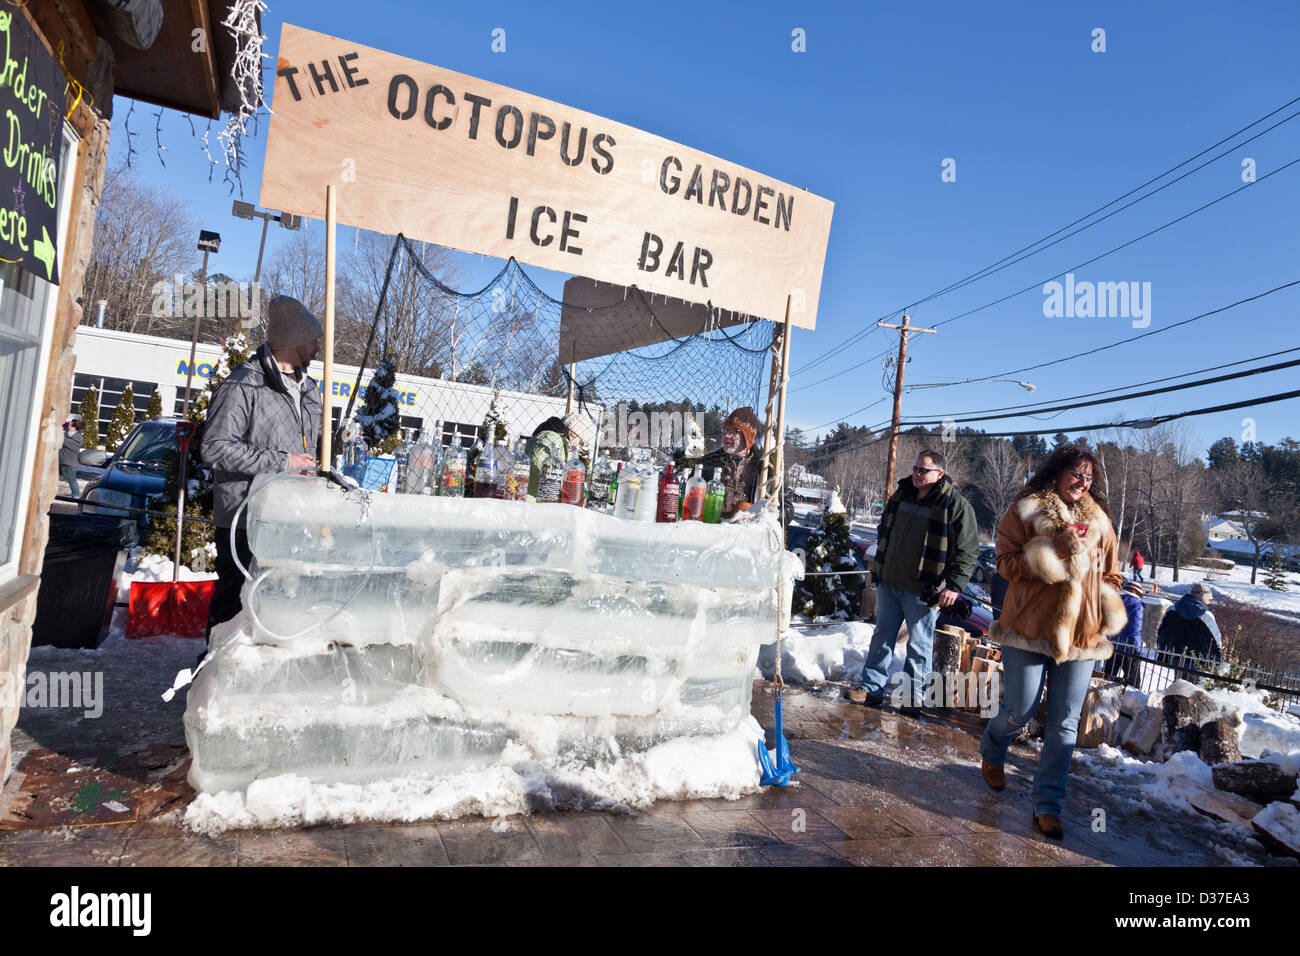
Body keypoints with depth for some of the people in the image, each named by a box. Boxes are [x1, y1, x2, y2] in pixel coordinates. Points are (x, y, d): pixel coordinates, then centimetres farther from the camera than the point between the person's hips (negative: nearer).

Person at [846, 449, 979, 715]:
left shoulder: (956, 505, -12)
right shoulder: (901, 495, 7)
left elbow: (968, 550, -13)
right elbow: (884, 532, 20)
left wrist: (954, 585, -20)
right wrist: (879, 568, 20)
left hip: (923, 591, -6)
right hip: (888, 583, 6)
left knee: (919, 645, 7)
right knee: (882, 637, 13)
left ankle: (912, 696, 20)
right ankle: (872, 688, 22)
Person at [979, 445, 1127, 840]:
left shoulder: (1098, 519, 12)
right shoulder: (1025, 510, 0)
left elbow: (1110, 572, 20)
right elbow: (1006, 562, -6)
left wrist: (1110, 604, 3)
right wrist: (1049, 556, -19)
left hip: (1081, 634, 4)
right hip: (1029, 628, -3)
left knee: (1065, 723, 4)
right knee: (1020, 711, 0)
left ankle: (1047, 805, 14)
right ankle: (992, 752, 35)